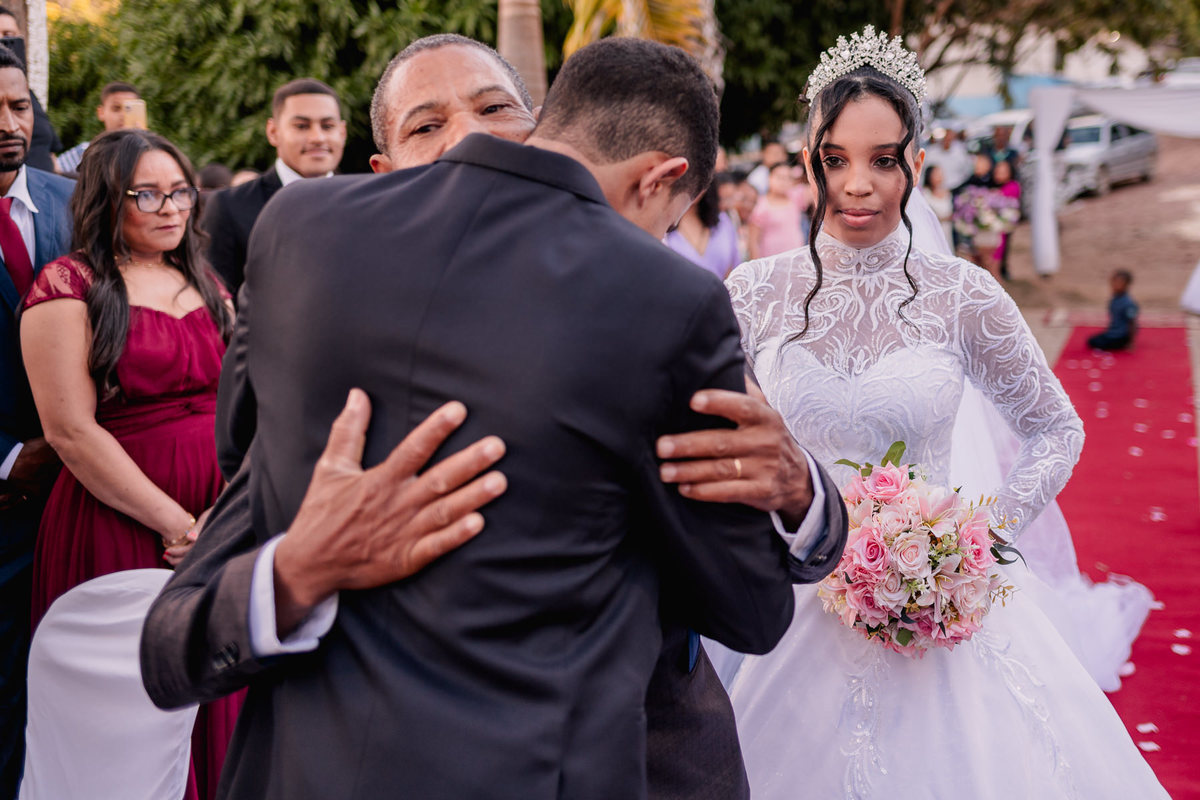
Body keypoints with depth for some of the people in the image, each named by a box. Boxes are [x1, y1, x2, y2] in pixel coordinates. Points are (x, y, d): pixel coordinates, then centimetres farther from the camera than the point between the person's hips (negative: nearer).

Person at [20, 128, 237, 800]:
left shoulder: (205, 285, 13)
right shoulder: (69, 285, -6)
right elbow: (71, 429, -14)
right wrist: (174, 523, -14)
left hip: (222, 525, 6)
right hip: (118, 528, -5)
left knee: (216, 701, 13)